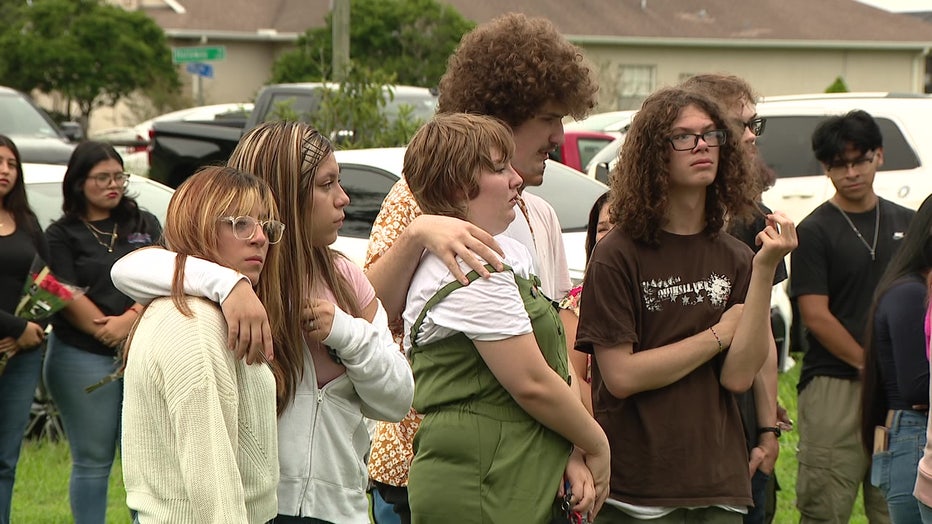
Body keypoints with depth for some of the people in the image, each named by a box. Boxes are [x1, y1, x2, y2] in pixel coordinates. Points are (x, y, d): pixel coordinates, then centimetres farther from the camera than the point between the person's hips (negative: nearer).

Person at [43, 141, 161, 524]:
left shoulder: (144, 225, 14)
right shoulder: (61, 235, 4)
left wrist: (131, 318, -15)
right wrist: (107, 332, -15)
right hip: (84, 357, -2)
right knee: (93, 460, 4)